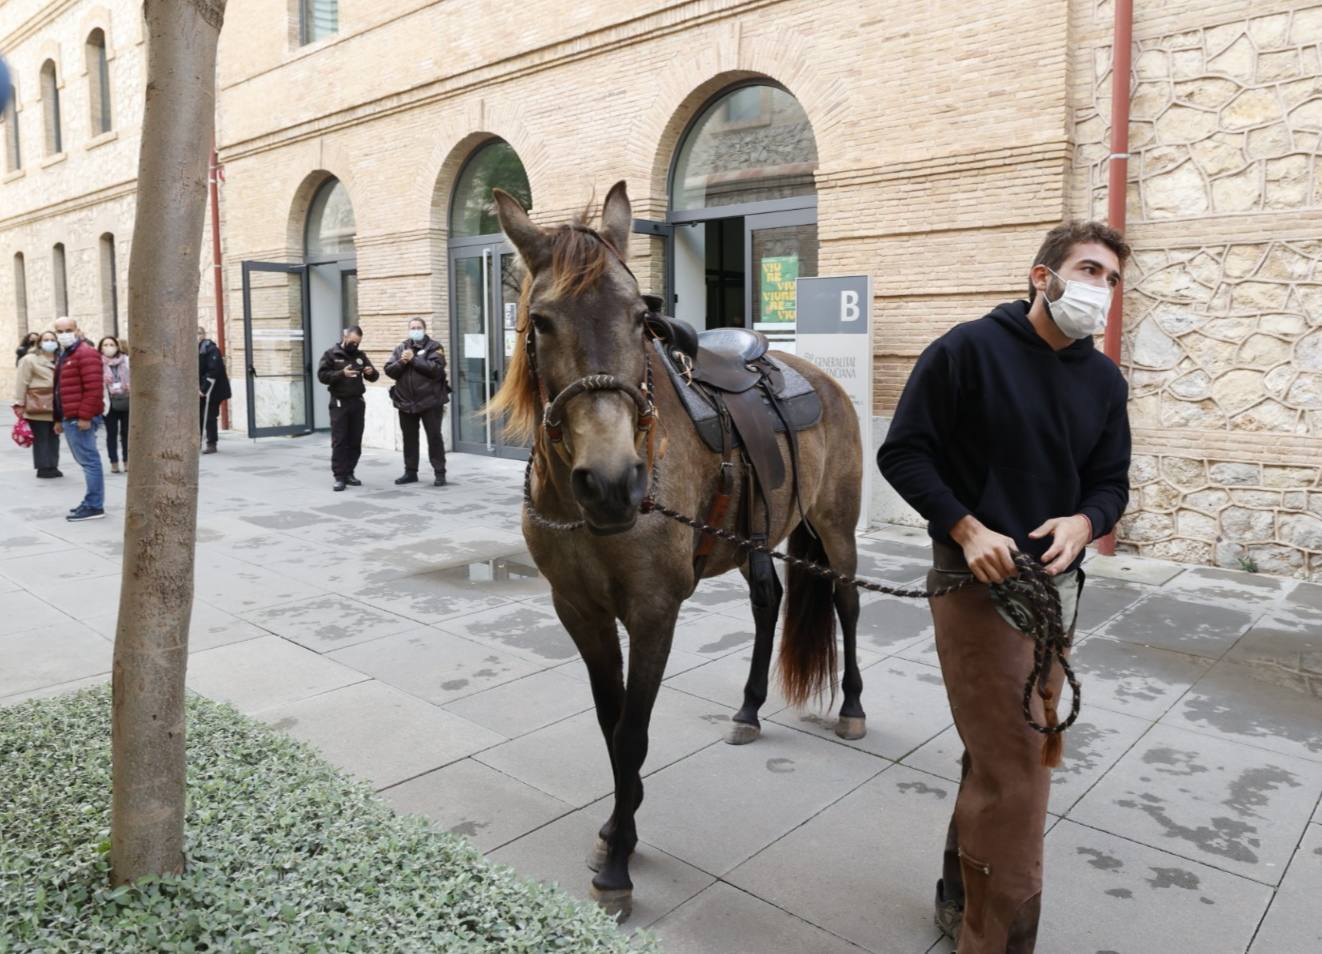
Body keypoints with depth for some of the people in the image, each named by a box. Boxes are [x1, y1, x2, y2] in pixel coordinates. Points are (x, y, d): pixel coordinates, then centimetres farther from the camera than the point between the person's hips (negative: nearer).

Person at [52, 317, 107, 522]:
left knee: (89, 461, -8)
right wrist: (59, 419, 23)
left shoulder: (86, 354, -11)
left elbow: (94, 388, -20)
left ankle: (94, 506, -7)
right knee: (85, 461, 12)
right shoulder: (63, 356, 22)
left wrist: (85, 416, -23)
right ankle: (91, 502, 17)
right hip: (69, 418, 10)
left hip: (80, 419, -10)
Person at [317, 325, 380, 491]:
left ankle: (349, 473, 14)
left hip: (358, 402, 5)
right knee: (339, 441, -5)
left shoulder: (360, 356, 11)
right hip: (339, 403, -4)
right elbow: (322, 375, -9)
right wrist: (341, 373, -23)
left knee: (355, 441, 6)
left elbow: (374, 376, 14)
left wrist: (371, 372, -10)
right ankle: (339, 477, -5)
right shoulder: (331, 354, -2)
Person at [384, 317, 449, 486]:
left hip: (430, 401, -4)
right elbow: (389, 370, 4)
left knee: (434, 437, -1)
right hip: (406, 402, 4)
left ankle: (440, 473, 5)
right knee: (409, 439, 12)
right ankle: (410, 472, 21)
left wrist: (413, 359, -16)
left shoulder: (433, 347, -2)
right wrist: (401, 362, -14)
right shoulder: (400, 348, 11)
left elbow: (436, 368, -18)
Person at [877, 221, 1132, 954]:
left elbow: (1111, 480, 10)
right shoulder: (967, 350, -11)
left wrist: (1084, 522, -13)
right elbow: (902, 453, -12)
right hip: (977, 581, -7)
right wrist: (966, 528, -22)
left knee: (1004, 758, 19)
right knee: (1015, 771, -5)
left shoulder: (1105, 380, 7)